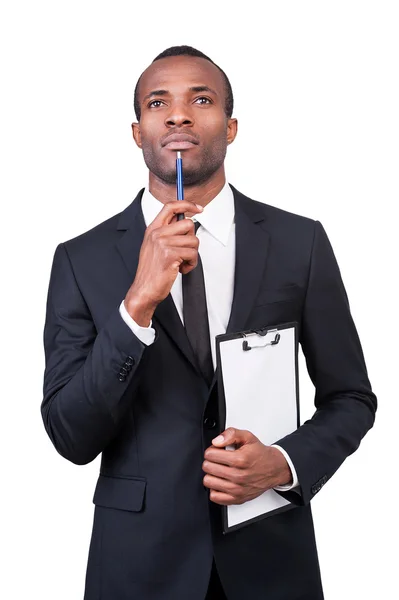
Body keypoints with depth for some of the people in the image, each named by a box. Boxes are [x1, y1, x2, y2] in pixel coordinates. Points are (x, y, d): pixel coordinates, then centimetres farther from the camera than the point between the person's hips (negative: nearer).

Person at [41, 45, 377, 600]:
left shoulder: (301, 242, -4)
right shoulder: (82, 259, -6)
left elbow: (351, 398, 4)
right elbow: (71, 437, -11)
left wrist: (285, 464, -15)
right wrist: (137, 304, -22)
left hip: (271, 555, 1)